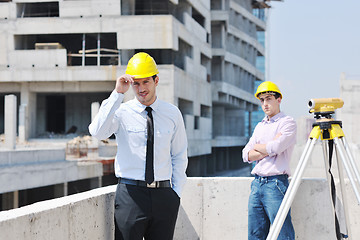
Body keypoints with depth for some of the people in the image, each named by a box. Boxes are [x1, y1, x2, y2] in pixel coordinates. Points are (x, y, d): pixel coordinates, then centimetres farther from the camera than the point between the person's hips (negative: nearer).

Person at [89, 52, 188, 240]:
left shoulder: (172, 113, 8)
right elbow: (97, 132, -20)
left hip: (163, 195, 2)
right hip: (130, 194, -2)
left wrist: (176, 193, 8)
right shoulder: (122, 112, 0)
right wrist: (117, 94, -20)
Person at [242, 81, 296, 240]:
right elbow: (247, 155, 9)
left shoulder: (288, 123, -2)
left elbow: (275, 148, -17)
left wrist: (257, 147, 3)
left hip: (275, 183, -7)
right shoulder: (260, 126, 20)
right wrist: (268, 149, -7)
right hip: (256, 183, 7)